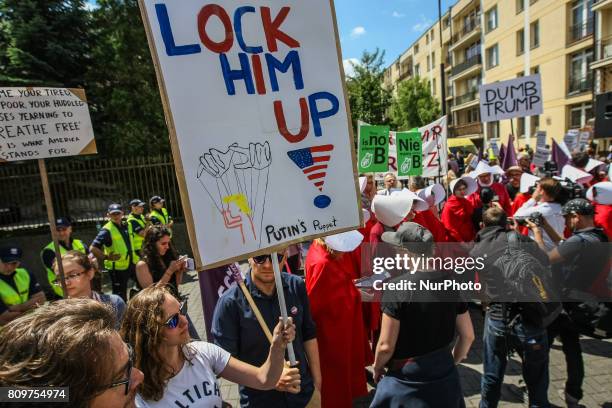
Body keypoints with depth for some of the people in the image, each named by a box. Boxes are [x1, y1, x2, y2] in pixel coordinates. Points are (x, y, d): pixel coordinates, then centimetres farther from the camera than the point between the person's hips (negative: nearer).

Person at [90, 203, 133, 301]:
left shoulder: (124, 226, 5)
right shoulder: (107, 230, -17)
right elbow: (93, 248, -24)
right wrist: (107, 257, -20)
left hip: (129, 264, 8)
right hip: (117, 267, -7)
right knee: (120, 296, 3)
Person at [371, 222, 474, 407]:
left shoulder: (396, 288, -23)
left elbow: (386, 346, -19)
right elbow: (468, 336, 2)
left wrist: (377, 369, 1)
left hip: (407, 381, -5)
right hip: (445, 375, 5)